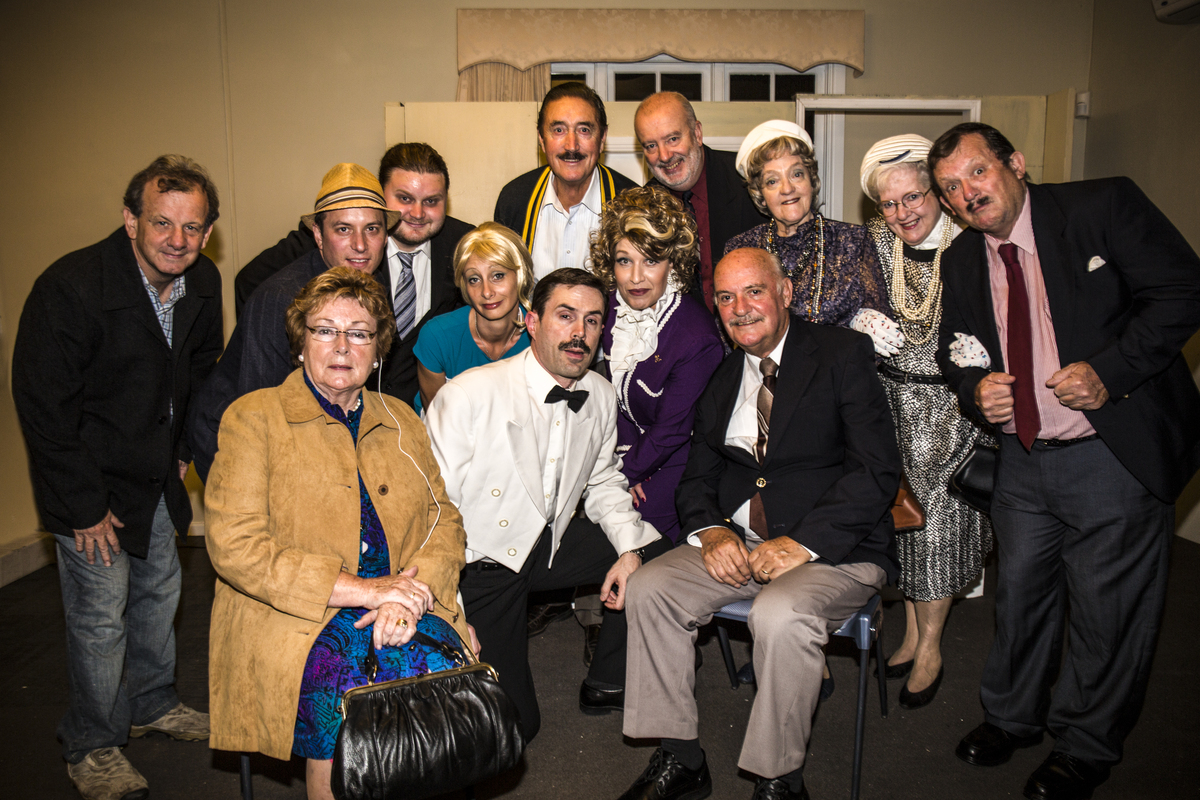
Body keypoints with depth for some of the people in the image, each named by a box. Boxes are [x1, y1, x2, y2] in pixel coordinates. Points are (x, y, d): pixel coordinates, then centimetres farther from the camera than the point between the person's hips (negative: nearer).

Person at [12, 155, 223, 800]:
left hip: (158, 478, 6)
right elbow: (43, 407, -21)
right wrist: (83, 505, -18)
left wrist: (182, 448, 10)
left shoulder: (203, 283, -6)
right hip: (92, 484, -6)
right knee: (100, 618, 3)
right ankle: (92, 747, 25)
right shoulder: (69, 288, -26)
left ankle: (152, 705, 43)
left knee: (158, 595, 20)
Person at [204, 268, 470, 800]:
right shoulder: (254, 417, 2)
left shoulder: (400, 421, 17)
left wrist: (408, 595, -11)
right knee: (346, 691, -30)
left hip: (398, 605, 4)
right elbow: (233, 545, -8)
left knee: (440, 667, -26)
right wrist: (359, 588, -14)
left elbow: (443, 520, 11)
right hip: (290, 615, -3)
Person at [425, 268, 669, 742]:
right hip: (478, 562, -6)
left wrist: (630, 548, -8)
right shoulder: (467, 396, -23)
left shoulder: (601, 397, -4)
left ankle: (607, 684, 12)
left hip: (548, 545, 6)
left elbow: (603, 482, 11)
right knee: (513, 723, -8)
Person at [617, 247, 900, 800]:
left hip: (833, 548, -5)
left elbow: (878, 470, -12)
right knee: (648, 588, -13)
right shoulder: (720, 377, 14)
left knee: (780, 614, -33)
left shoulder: (844, 354, -3)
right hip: (737, 544, 6)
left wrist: (801, 543, -21)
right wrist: (711, 531, -9)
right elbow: (697, 475, 14)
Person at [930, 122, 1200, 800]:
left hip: (1117, 458, -4)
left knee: (1108, 614, 8)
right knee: (1020, 595, 17)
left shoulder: (1104, 206, -8)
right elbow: (953, 349, 15)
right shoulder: (963, 259, 6)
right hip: (1023, 462, 5)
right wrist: (974, 388, -7)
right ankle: (1012, 717, 41)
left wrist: (1110, 370, -22)